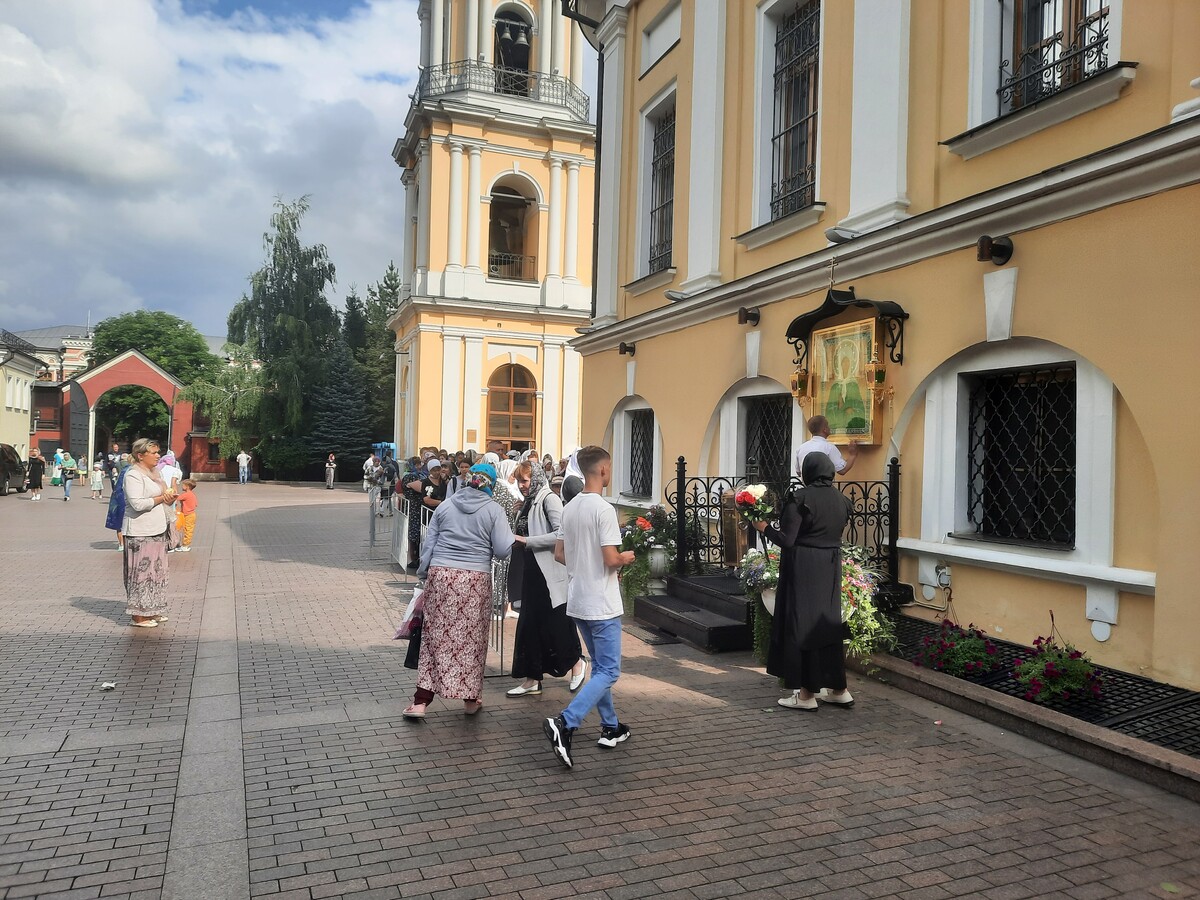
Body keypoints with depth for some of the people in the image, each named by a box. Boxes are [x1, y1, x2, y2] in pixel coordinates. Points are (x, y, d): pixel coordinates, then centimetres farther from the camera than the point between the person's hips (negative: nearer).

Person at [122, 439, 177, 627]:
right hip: (140, 532, -9)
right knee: (141, 571, -4)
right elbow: (137, 504, -22)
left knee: (156, 570, 12)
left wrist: (170, 495, 0)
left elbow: (167, 494, 23)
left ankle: (151, 610, 22)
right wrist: (161, 498, -13)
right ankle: (139, 615, 3)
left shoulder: (156, 472, 15)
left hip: (157, 530, 9)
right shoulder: (133, 475, -12)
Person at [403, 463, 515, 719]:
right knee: (473, 638, 9)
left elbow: (428, 545, 9)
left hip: (441, 575, 2)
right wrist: (512, 537, 16)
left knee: (435, 636, 7)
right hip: (476, 580, -2)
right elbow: (503, 550, -3)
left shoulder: (445, 506, 9)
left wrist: (423, 574, 16)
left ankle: (421, 701, 5)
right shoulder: (494, 510, 0)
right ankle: (470, 699, 20)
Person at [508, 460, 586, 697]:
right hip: (531, 571, 9)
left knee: (556, 622, 2)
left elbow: (560, 534, -22)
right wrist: (516, 540, 5)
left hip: (549, 573, -8)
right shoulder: (528, 502, 14)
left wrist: (527, 541, -20)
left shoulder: (549, 499, -11)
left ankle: (577, 662, 26)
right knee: (529, 624, 9)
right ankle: (532, 679, 17)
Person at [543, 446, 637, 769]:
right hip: (601, 604, -8)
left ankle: (611, 727, 27)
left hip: (577, 600, 8)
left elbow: (559, 554, 11)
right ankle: (565, 724, -15)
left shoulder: (569, 508, 6)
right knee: (608, 672, -3)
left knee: (600, 667, 19)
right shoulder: (604, 509, -18)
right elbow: (612, 559, -21)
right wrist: (627, 557, 0)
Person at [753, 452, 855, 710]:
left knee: (801, 624, 2)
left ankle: (807, 694, 8)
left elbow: (787, 540, -17)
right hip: (830, 570, 7)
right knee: (828, 623, 16)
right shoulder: (842, 500, 4)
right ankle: (838, 689, 23)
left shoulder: (800, 498, -15)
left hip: (802, 569, -6)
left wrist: (764, 527, -2)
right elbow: (836, 532, 14)